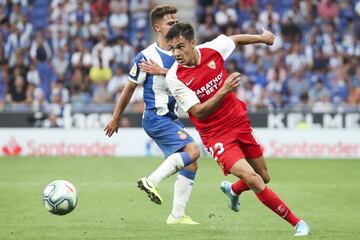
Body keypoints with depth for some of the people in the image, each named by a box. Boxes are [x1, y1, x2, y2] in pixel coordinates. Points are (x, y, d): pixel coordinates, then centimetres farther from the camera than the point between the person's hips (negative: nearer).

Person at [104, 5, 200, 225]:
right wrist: (116, 118, 6)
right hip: (155, 118, -8)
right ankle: (152, 181, -13)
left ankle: (177, 215, 7)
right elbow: (130, 88, -2)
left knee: (190, 165, 4)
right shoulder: (147, 56, -11)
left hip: (171, 117, 8)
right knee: (193, 151, -21)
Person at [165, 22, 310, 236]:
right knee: (252, 179, -20)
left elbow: (236, 40, 13)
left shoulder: (212, 49, -10)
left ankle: (233, 190, 51)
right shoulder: (174, 78, -19)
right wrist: (223, 91, -35)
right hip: (215, 135, -5)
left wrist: (262, 37, 27)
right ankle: (296, 222, -6)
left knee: (264, 177, 16)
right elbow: (199, 112, -22)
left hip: (240, 123, 5)